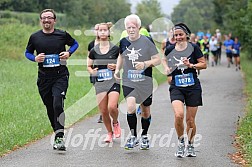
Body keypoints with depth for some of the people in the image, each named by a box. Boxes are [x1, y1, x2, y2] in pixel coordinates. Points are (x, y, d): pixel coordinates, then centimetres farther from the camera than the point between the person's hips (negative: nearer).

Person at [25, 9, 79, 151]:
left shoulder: (62, 35, 1)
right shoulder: (35, 37, 4)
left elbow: (75, 43, 18)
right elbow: (28, 52, 17)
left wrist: (69, 53, -1)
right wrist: (35, 58, -4)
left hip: (61, 76, -3)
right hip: (44, 77, 3)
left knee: (58, 104, -20)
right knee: (50, 108, 8)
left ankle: (59, 138, -18)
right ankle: (58, 133, 27)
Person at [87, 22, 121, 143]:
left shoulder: (115, 49, 0)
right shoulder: (94, 51, 6)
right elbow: (89, 66, 16)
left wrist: (116, 66, -12)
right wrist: (92, 71, -5)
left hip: (113, 82, -2)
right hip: (100, 83, 3)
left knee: (112, 107, -20)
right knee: (103, 111, 0)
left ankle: (115, 123, 12)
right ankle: (109, 133, 20)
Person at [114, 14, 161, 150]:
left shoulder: (147, 41, -8)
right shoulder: (123, 42, 3)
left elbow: (157, 60, -5)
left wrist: (145, 64, -22)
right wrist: (117, 70, 8)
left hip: (145, 82, -1)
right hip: (128, 82, 1)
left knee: (146, 112, 10)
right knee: (130, 106, -20)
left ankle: (144, 136, 32)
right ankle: (133, 136, -6)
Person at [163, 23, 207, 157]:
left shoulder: (194, 48, -2)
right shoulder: (170, 50, 5)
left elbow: (204, 64, 1)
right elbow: (166, 65, 20)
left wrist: (191, 65, -15)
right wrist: (166, 68, -2)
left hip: (193, 87, -1)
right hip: (176, 87, 1)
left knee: (190, 120, 3)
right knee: (179, 115, -22)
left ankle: (190, 145, 25)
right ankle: (180, 141, 1)